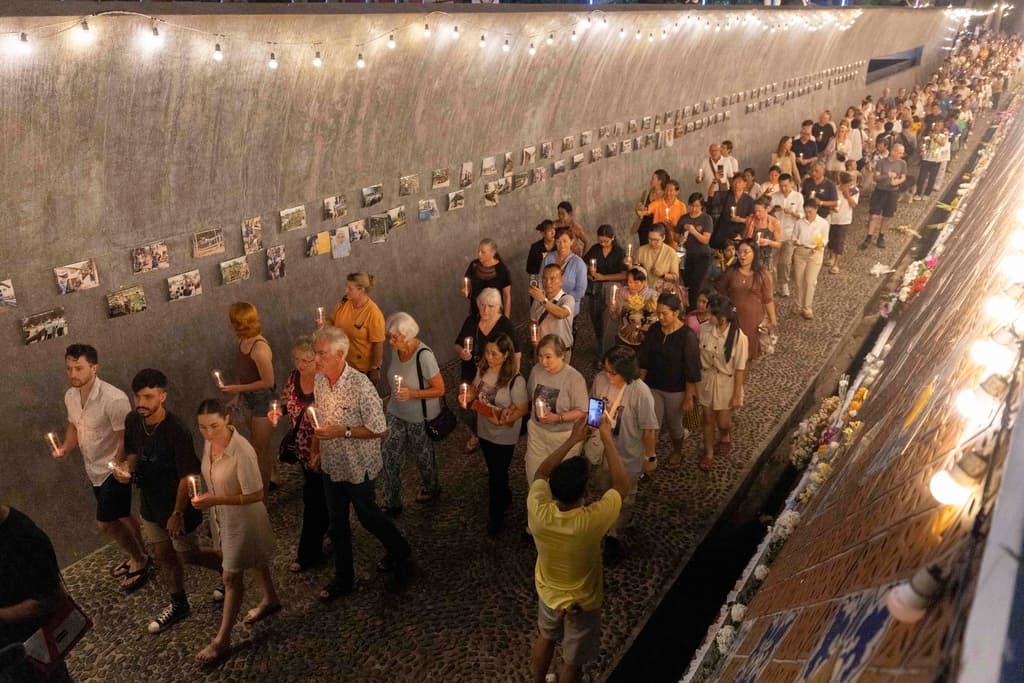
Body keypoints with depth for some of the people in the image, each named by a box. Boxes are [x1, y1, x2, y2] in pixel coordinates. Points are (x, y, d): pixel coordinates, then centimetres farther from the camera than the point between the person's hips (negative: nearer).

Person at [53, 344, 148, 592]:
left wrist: (117, 465, -28)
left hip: (114, 469, -8)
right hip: (94, 469, 8)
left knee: (104, 523, -2)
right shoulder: (70, 396, -3)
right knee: (120, 516, 21)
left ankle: (139, 561, 18)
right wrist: (65, 447, -3)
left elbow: (127, 438, -24)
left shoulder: (113, 398, -28)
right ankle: (138, 557, 39)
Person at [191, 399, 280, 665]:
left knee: (232, 577, 6)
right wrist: (205, 497, 0)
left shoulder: (242, 451, -33)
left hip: (243, 519, -7)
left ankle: (222, 640, 22)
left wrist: (215, 500, -30)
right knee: (253, 560, 28)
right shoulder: (210, 442, -10)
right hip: (222, 515, 7)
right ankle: (270, 600, 51)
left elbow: (255, 495, -27)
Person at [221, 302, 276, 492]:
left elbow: (267, 382, -23)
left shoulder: (260, 349, -30)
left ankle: (264, 490, 24)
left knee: (260, 448, 7)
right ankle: (272, 475, 44)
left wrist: (237, 388, -19)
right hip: (249, 399, 8)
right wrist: (237, 395, 11)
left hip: (264, 400, -8)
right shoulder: (243, 340, -5)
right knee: (257, 442, 24)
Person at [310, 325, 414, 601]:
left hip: (359, 467, -6)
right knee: (337, 524, 17)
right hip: (331, 465, 6)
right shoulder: (319, 381, -5)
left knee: (367, 516, 14)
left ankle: (401, 555, 40)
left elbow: (378, 429, -23)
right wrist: (315, 448, 10)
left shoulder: (361, 385, -27)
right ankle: (343, 579, 35)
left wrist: (342, 432, -29)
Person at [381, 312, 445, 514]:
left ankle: (430, 489, 48)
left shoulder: (424, 356, -30)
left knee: (423, 456, 18)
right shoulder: (395, 348, -11)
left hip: (420, 417, -5)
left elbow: (440, 389, -23)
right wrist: (396, 394, 10)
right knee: (390, 455, 3)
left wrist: (412, 394, -33)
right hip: (396, 412, 5)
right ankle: (391, 503, 19)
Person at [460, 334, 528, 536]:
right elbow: (475, 388, 8)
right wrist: (468, 396, -13)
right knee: (495, 471, 25)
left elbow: (522, 409, -21)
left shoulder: (515, 380, -28)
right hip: (485, 431, 6)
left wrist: (503, 421, -35)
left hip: (504, 436, -5)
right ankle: (504, 497, 52)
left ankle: (496, 517, 32)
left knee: (497, 475, 10)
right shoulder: (483, 369, -10)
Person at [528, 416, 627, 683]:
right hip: (581, 603, -4)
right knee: (572, 661, 23)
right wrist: (607, 438, -19)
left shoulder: (538, 512, -32)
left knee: (545, 638, 33)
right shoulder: (591, 521, -40)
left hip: (547, 592, 4)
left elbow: (541, 474, -10)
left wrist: (572, 439, -12)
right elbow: (622, 485, -23)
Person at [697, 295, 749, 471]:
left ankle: (726, 438, 52)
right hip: (707, 380, 3)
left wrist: (736, 395, -10)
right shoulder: (704, 329, -15)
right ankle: (709, 453, 39)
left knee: (723, 422, 15)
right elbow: (698, 357, -2)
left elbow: (740, 369, -16)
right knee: (708, 419, 17)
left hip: (727, 383, -3)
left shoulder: (739, 337, -25)